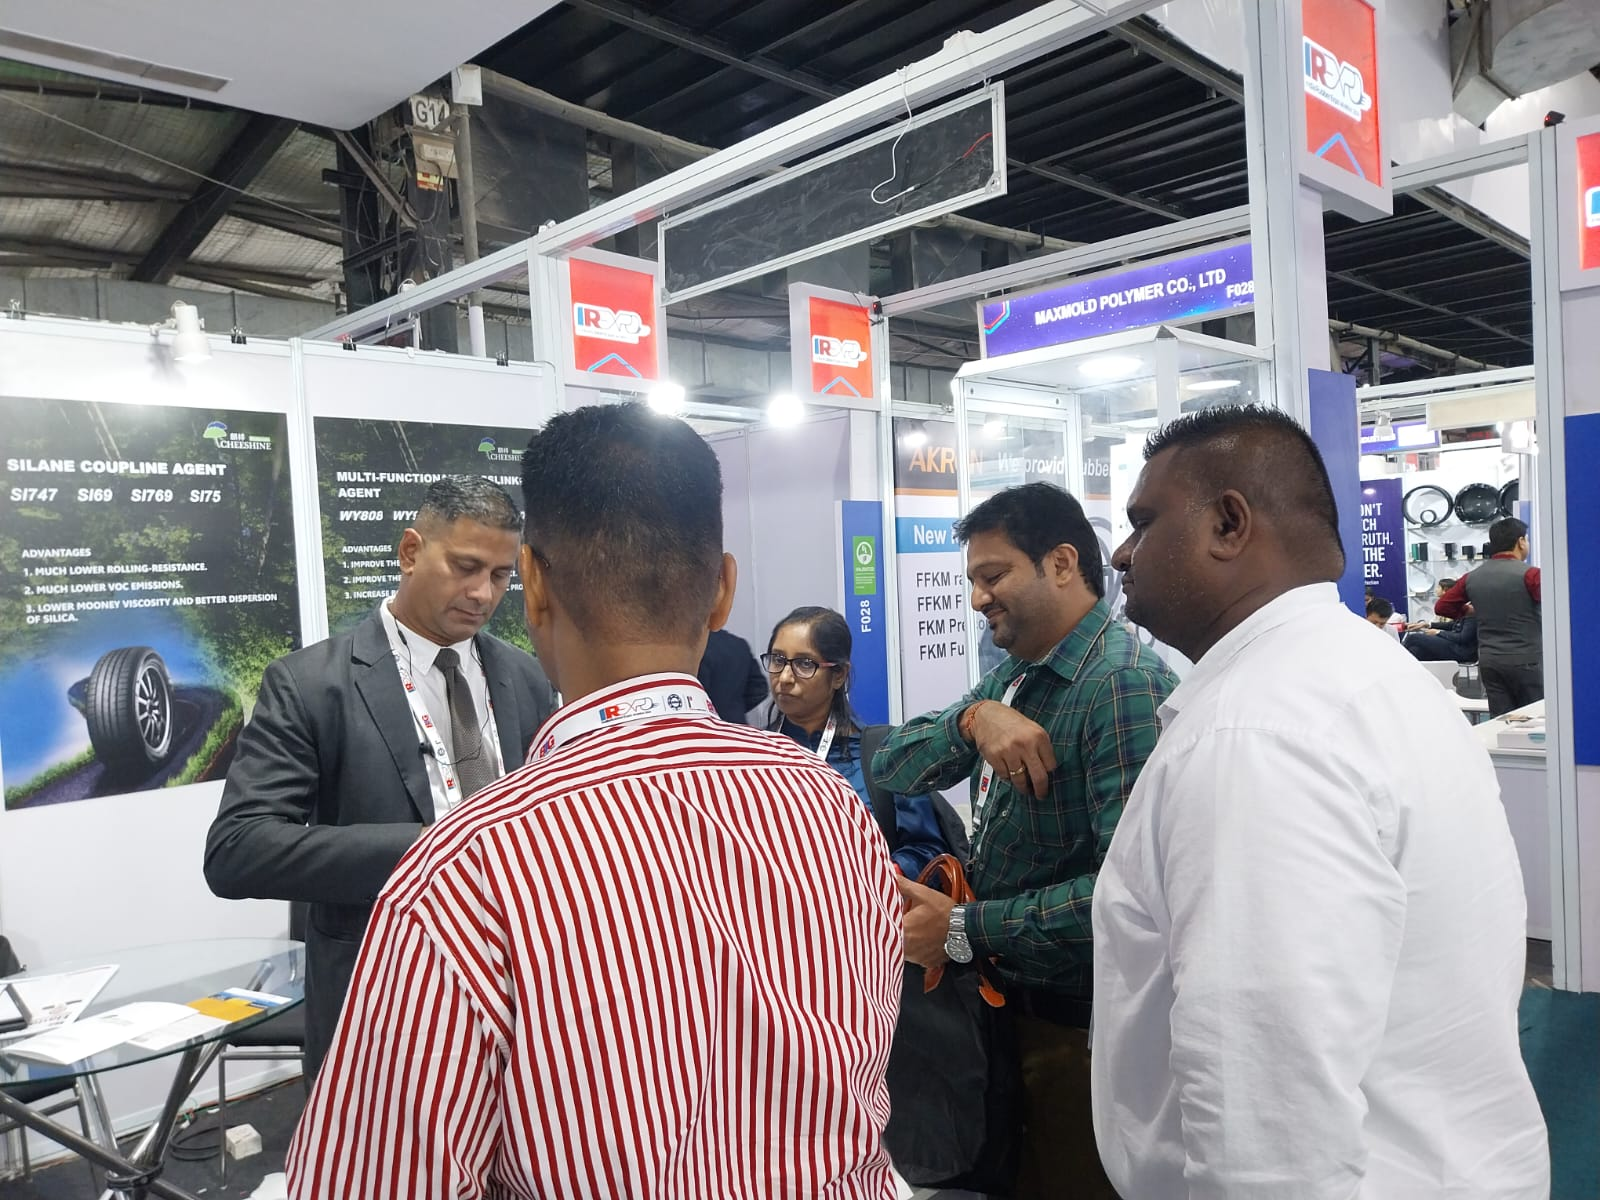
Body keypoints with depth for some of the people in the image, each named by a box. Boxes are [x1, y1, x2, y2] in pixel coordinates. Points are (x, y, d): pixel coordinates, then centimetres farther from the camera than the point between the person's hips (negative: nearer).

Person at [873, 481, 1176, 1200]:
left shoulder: (1124, 684, -22)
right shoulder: (1015, 674, 6)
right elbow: (894, 768, 1)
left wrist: (962, 930, -24)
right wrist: (973, 718, -19)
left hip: (1077, 1028, -8)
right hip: (1007, 1003, 8)